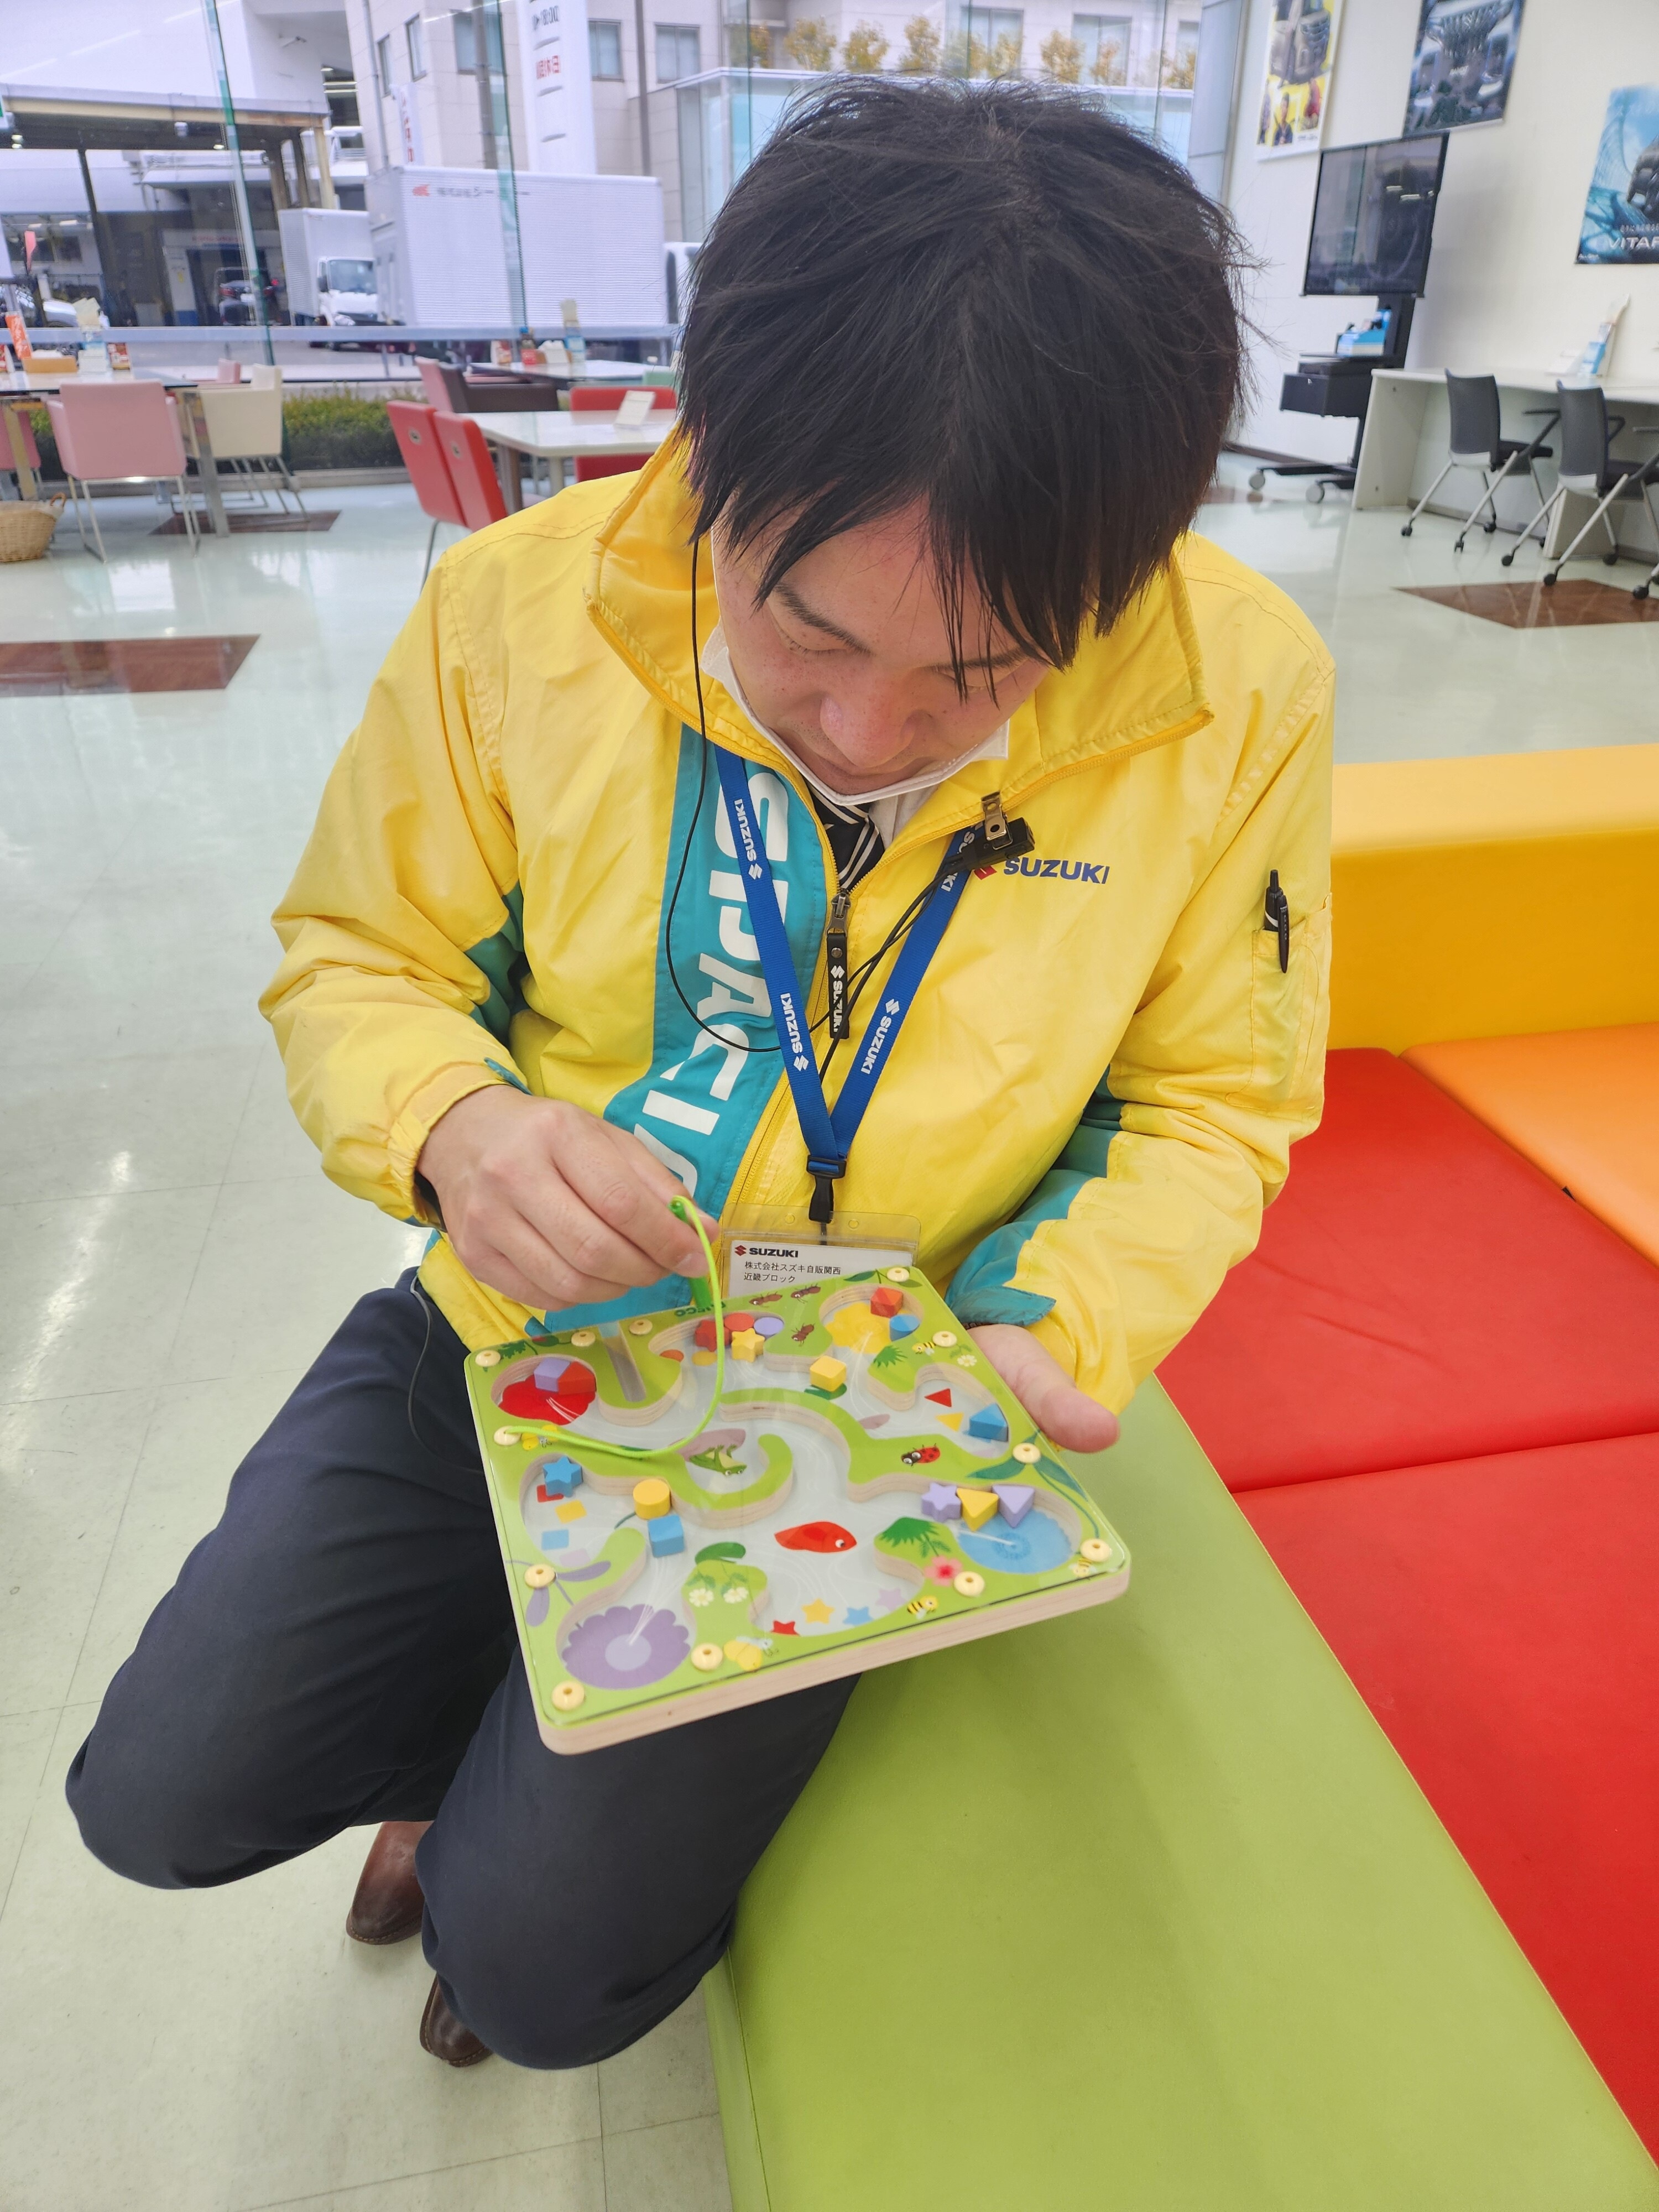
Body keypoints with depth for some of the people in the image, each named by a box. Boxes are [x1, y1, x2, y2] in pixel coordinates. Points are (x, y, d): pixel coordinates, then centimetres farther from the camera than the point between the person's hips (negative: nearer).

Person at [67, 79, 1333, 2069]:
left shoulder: (1239, 696, -17)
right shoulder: (517, 611, -16)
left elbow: (1209, 1099, -3)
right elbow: (356, 957, -2)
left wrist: (1056, 1335, -21)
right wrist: (451, 1124, -25)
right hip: (511, 1333, 3)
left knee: (542, 1961, -3)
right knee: (166, 1795, 6)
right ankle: (495, 1747, 39)